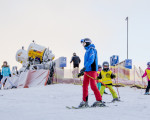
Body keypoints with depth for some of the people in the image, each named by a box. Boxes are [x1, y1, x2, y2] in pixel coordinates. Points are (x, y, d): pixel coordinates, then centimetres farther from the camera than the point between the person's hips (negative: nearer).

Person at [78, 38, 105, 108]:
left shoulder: (91, 49, -8)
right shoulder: (87, 51, 21)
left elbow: (91, 60, -22)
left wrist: (84, 68, -29)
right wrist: (82, 71, 25)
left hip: (92, 70, -9)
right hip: (87, 71, 9)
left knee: (93, 86, -11)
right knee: (85, 85, 4)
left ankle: (99, 101, -7)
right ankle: (85, 102, 6)